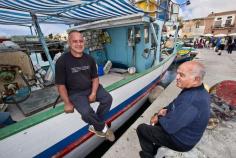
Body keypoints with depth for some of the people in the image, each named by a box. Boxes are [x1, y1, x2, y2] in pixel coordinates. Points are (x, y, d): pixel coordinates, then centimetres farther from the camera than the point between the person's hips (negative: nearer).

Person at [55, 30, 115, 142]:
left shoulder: (89, 59, 1)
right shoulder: (62, 61, -12)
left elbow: (95, 78, 4)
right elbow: (61, 85, -9)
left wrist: (93, 93, -10)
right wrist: (67, 103, -13)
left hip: (91, 88, 5)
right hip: (75, 92, -4)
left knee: (108, 98, -13)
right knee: (86, 112, -26)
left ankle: (95, 126, 4)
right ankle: (103, 127, 5)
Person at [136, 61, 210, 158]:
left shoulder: (190, 100, -39)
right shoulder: (199, 91, -6)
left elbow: (169, 127, -32)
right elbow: (176, 105, 9)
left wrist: (159, 118, -13)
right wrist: (166, 110, -4)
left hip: (181, 141, -8)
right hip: (187, 133, 9)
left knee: (141, 128, 1)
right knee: (158, 118, 25)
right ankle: (155, 149, 38)